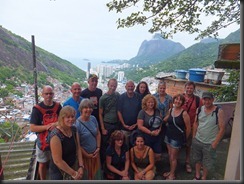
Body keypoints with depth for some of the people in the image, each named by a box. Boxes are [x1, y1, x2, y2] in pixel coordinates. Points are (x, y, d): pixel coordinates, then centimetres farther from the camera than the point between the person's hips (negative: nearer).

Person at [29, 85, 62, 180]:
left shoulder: (58, 106, -4)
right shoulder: (37, 108, -13)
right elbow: (32, 128, -15)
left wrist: (57, 124, -18)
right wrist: (47, 126, -26)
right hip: (43, 141, -2)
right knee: (42, 164, 15)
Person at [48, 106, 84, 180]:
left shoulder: (74, 129, -5)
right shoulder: (56, 135, -26)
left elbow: (78, 148, 1)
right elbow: (57, 161, -23)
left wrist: (81, 167, -7)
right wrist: (73, 173, -15)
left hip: (73, 167, 6)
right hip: (58, 172, -6)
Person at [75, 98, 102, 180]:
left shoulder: (93, 119, -4)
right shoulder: (77, 124, -21)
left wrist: (98, 148, -1)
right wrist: (87, 155, -9)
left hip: (95, 153, 5)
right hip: (84, 155, -5)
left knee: (96, 173, 20)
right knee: (86, 175, 15)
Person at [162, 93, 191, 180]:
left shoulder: (184, 113, -17)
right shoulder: (170, 110, -1)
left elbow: (188, 128, -9)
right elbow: (165, 120, 16)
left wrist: (184, 138, 2)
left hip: (177, 138, -5)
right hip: (168, 136, 5)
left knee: (173, 157, 7)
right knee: (170, 155, 16)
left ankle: (172, 175, 26)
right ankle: (171, 171, 35)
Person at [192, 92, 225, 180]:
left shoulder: (219, 111, -15)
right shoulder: (200, 109, -4)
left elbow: (222, 128, -13)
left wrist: (215, 143, -13)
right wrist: (193, 137, 6)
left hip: (209, 144, -3)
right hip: (197, 141, 4)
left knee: (207, 163, 14)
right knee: (197, 159, 20)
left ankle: (203, 178, 37)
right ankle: (197, 176, 41)